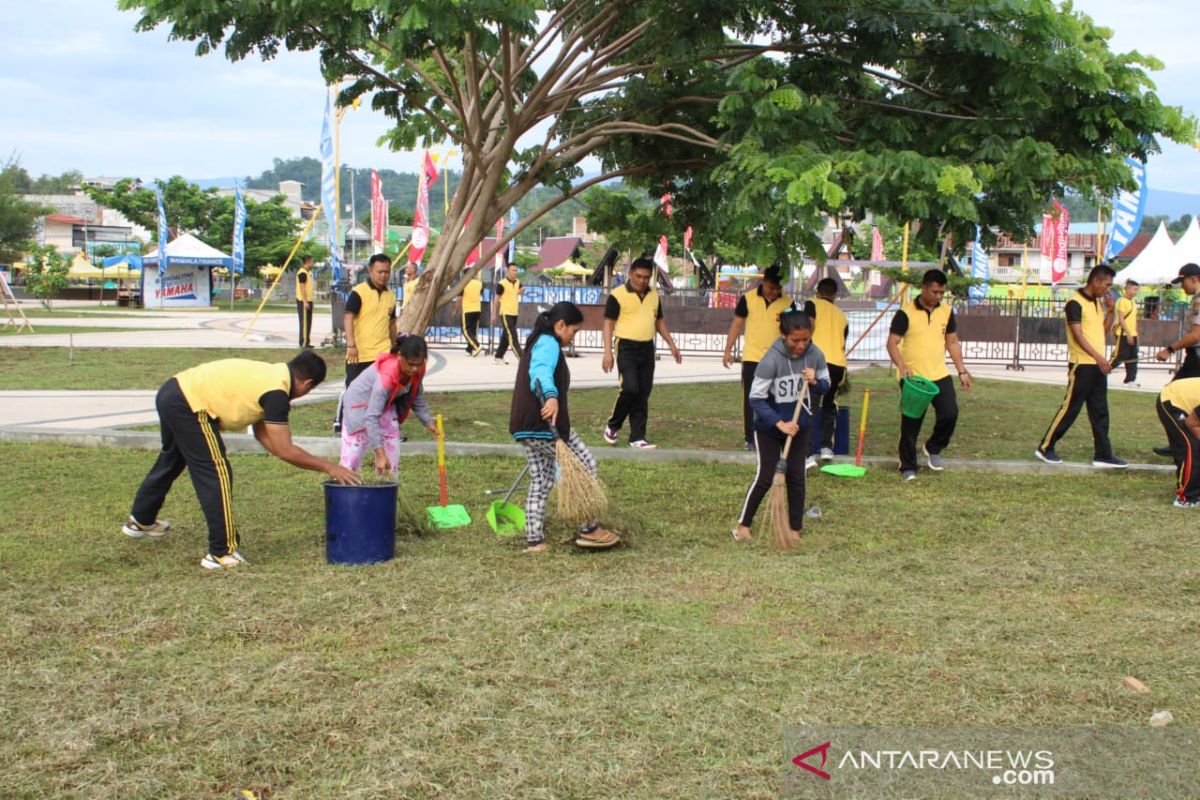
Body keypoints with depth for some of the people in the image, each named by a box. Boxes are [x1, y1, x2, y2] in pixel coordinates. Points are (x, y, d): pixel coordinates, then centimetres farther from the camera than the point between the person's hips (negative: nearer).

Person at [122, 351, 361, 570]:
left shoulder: (268, 375, 13)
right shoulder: (276, 392, -14)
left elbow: (263, 434, 17)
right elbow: (285, 451, -13)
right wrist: (328, 467, -5)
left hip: (171, 391, 10)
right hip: (189, 405, -10)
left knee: (172, 460, 31)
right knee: (216, 475, -4)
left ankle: (140, 520, 53)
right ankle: (222, 553, -1)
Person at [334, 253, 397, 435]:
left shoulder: (391, 295, 12)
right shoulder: (358, 292, -8)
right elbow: (348, 317, -16)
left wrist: (394, 346, 23)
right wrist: (351, 344, -24)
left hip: (383, 353, 4)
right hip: (360, 353, -4)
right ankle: (339, 423, 20)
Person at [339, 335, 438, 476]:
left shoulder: (418, 370, -19)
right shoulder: (386, 376, -40)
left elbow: (417, 397, 2)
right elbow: (371, 417, -41)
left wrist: (428, 422, -10)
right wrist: (379, 452, -46)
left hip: (386, 405, 7)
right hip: (360, 405, -6)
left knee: (392, 457, 1)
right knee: (351, 458, -8)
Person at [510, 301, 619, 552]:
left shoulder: (536, 343, 23)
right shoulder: (549, 344, -10)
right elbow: (541, 371, -32)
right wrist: (551, 396, -51)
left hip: (526, 427, 10)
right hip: (544, 425, -10)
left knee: (540, 481, 12)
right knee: (586, 464, 2)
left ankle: (534, 540, 10)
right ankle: (589, 529, 5)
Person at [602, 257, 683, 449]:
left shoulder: (654, 295, 12)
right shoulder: (618, 295, -6)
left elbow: (659, 321, 22)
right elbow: (609, 324, -7)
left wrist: (672, 344, 16)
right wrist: (608, 352, -15)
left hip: (647, 348, 6)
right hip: (626, 348, -6)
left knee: (643, 394, 4)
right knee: (630, 389, -16)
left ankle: (637, 438, 8)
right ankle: (612, 426, 7)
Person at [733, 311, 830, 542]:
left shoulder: (815, 355, -11)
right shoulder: (772, 360, -25)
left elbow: (825, 386, 5)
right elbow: (756, 398, -22)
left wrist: (814, 382, -19)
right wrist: (780, 424, -27)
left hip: (799, 427, 4)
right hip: (769, 429, -4)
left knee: (797, 476, 7)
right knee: (765, 477, -3)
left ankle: (795, 529, 16)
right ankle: (743, 525, 11)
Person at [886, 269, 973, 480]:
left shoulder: (946, 311, 7)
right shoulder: (906, 313, -8)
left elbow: (952, 342, 16)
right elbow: (892, 343, -10)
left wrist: (962, 371, 10)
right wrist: (902, 367, -26)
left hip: (940, 375, 4)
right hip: (913, 378, -4)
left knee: (950, 413, -9)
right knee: (911, 424, 0)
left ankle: (933, 448, 18)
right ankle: (908, 467, 13)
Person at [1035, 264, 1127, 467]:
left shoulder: (1097, 302, 14)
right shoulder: (1076, 303, -13)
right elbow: (1078, 335, -20)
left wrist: (1110, 310, 5)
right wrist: (1098, 357, -27)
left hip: (1098, 365, 8)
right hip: (1082, 364, -8)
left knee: (1100, 412, 8)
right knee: (1070, 409, -3)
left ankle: (1103, 455, 11)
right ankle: (1045, 448, 7)